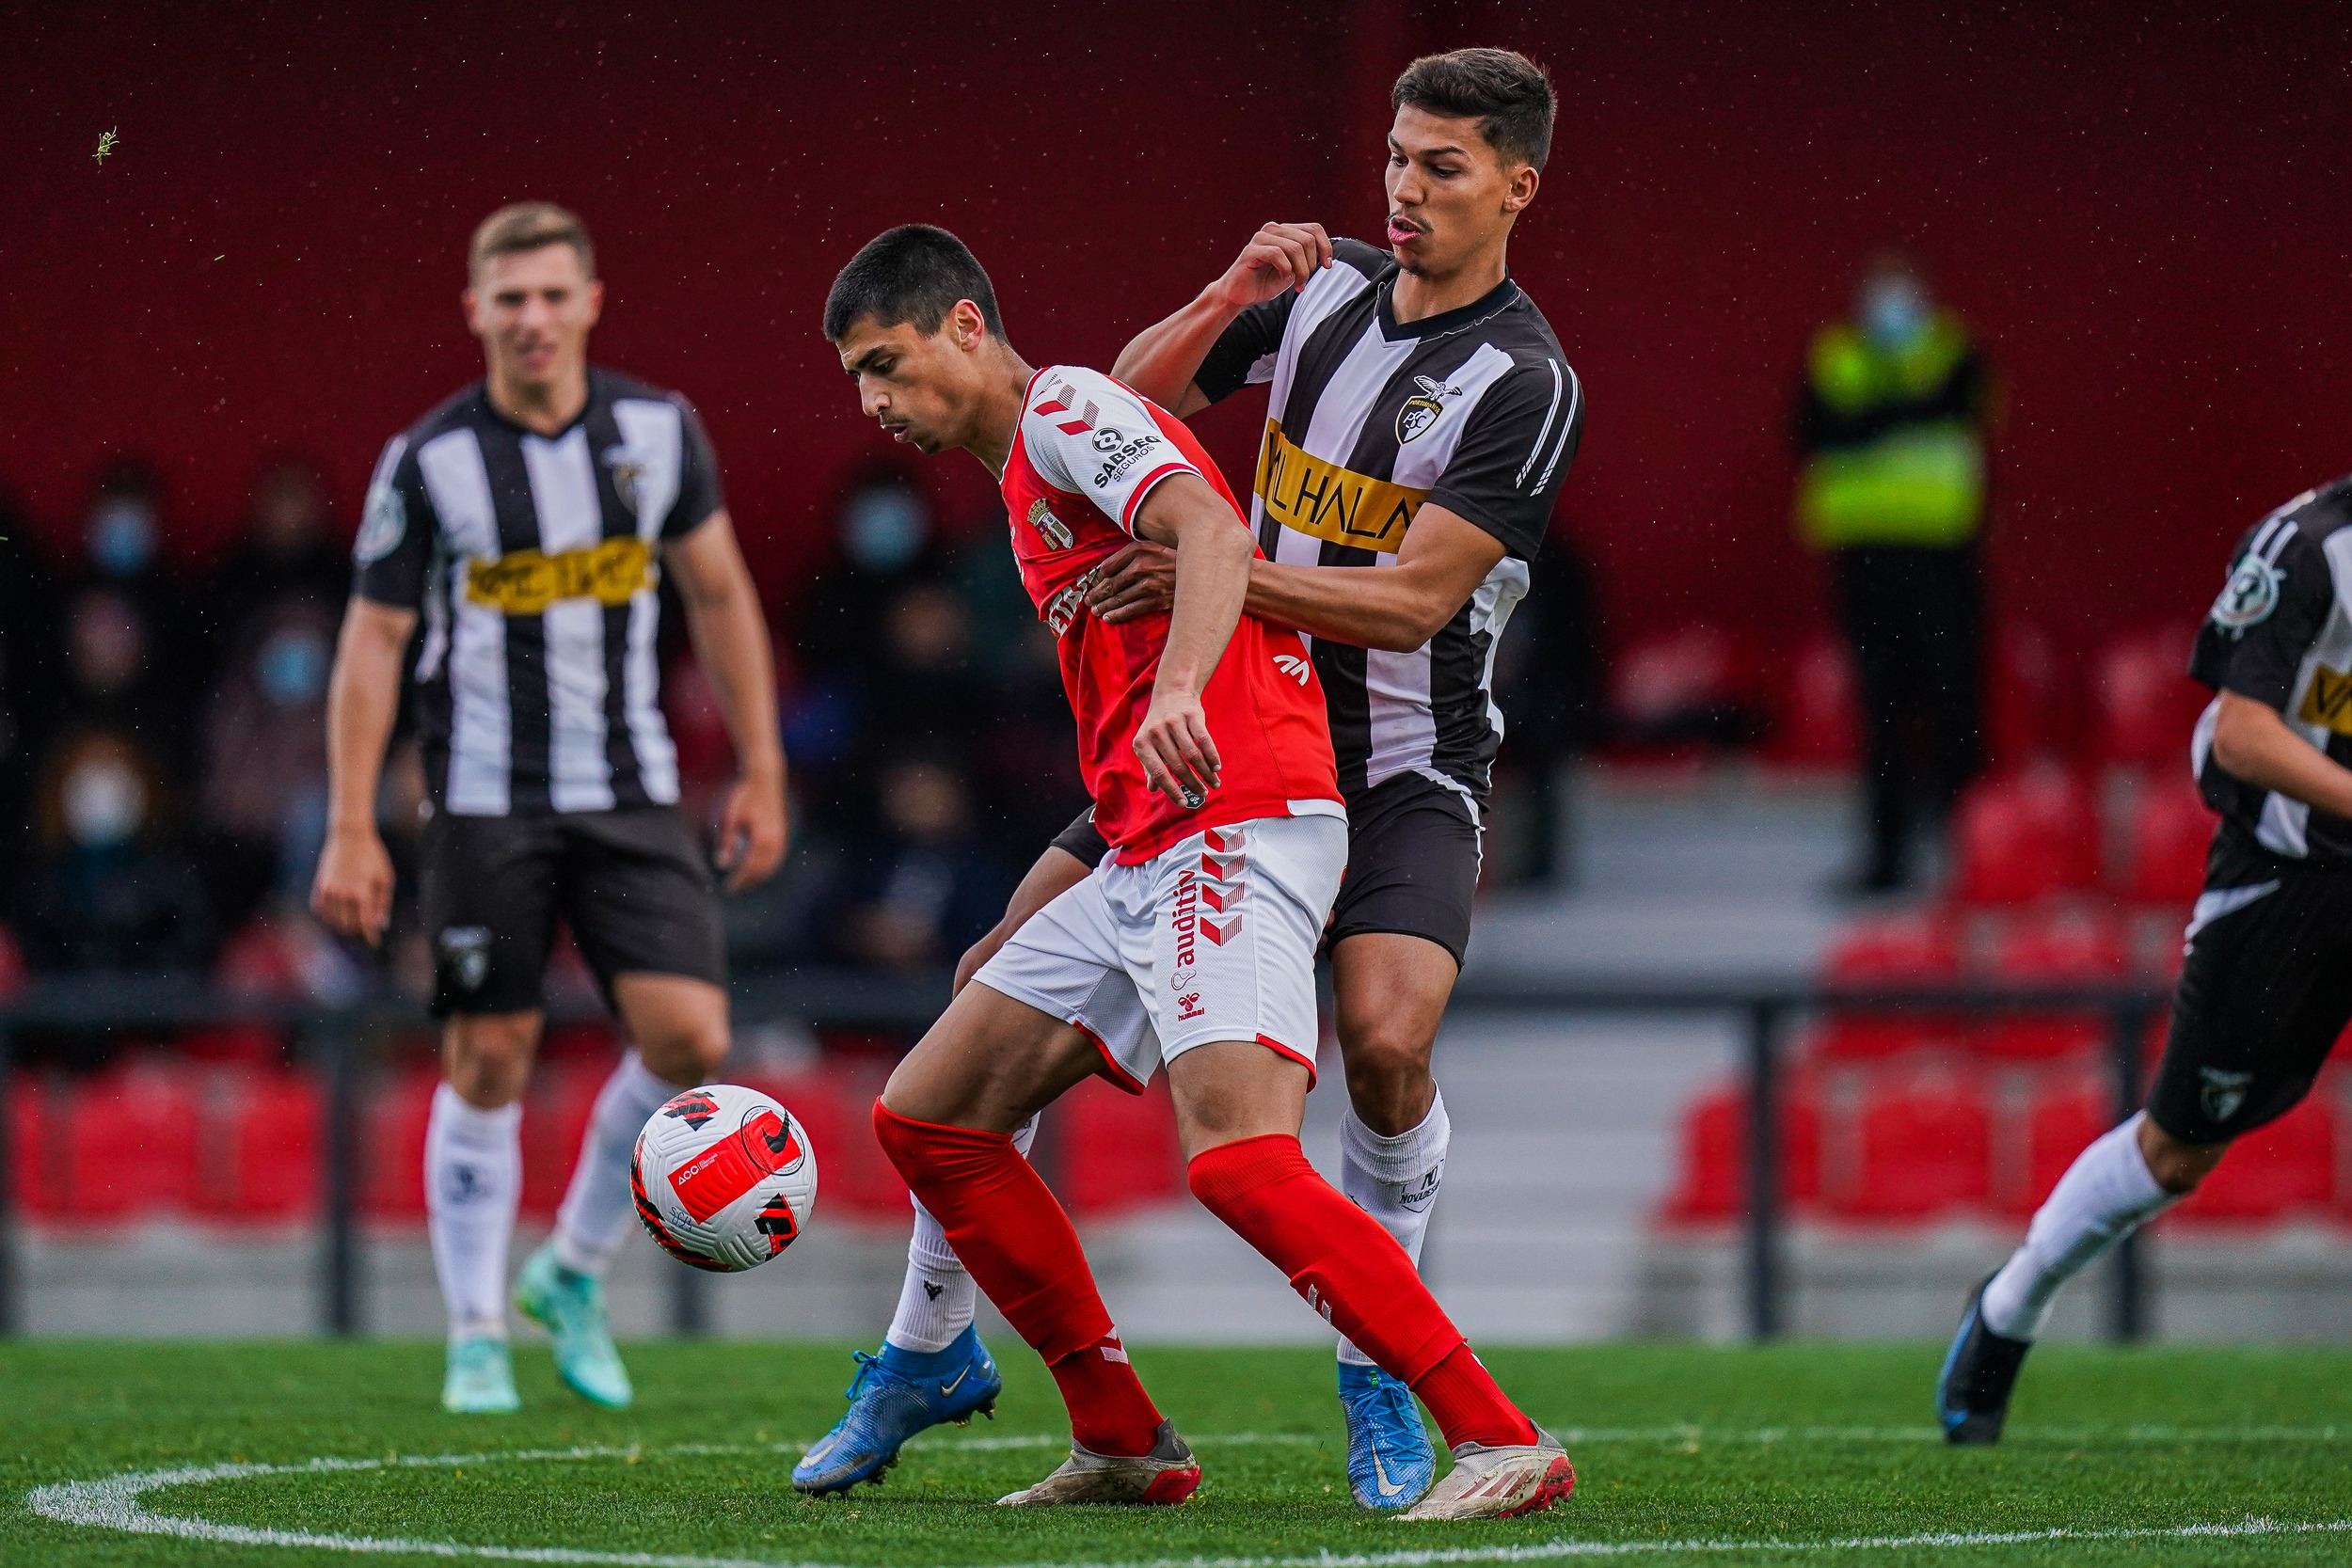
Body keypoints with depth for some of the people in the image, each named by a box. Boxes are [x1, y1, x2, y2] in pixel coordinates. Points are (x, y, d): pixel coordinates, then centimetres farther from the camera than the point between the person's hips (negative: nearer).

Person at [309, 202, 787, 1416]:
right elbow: (371, 641, -4)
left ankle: (574, 1272, 13)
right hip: (484, 803, -2)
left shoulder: (657, 431, 0)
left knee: (689, 1040, -9)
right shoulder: (428, 462, -8)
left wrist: (761, 773, 8)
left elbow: (719, 596, 10)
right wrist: (350, 830, -9)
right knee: (487, 1063, -2)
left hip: (631, 793, 3)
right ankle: (477, 1338, 11)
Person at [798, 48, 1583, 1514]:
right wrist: (1229, 295, -10)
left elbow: (1416, 597, -21)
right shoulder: (1325, 287, 4)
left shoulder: (1527, 384, -13)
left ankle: (1380, 1380, -5)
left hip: (1407, 771, -5)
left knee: (1387, 1040, -28)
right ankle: (928, 1342, 12)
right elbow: (1128, 404, 7)